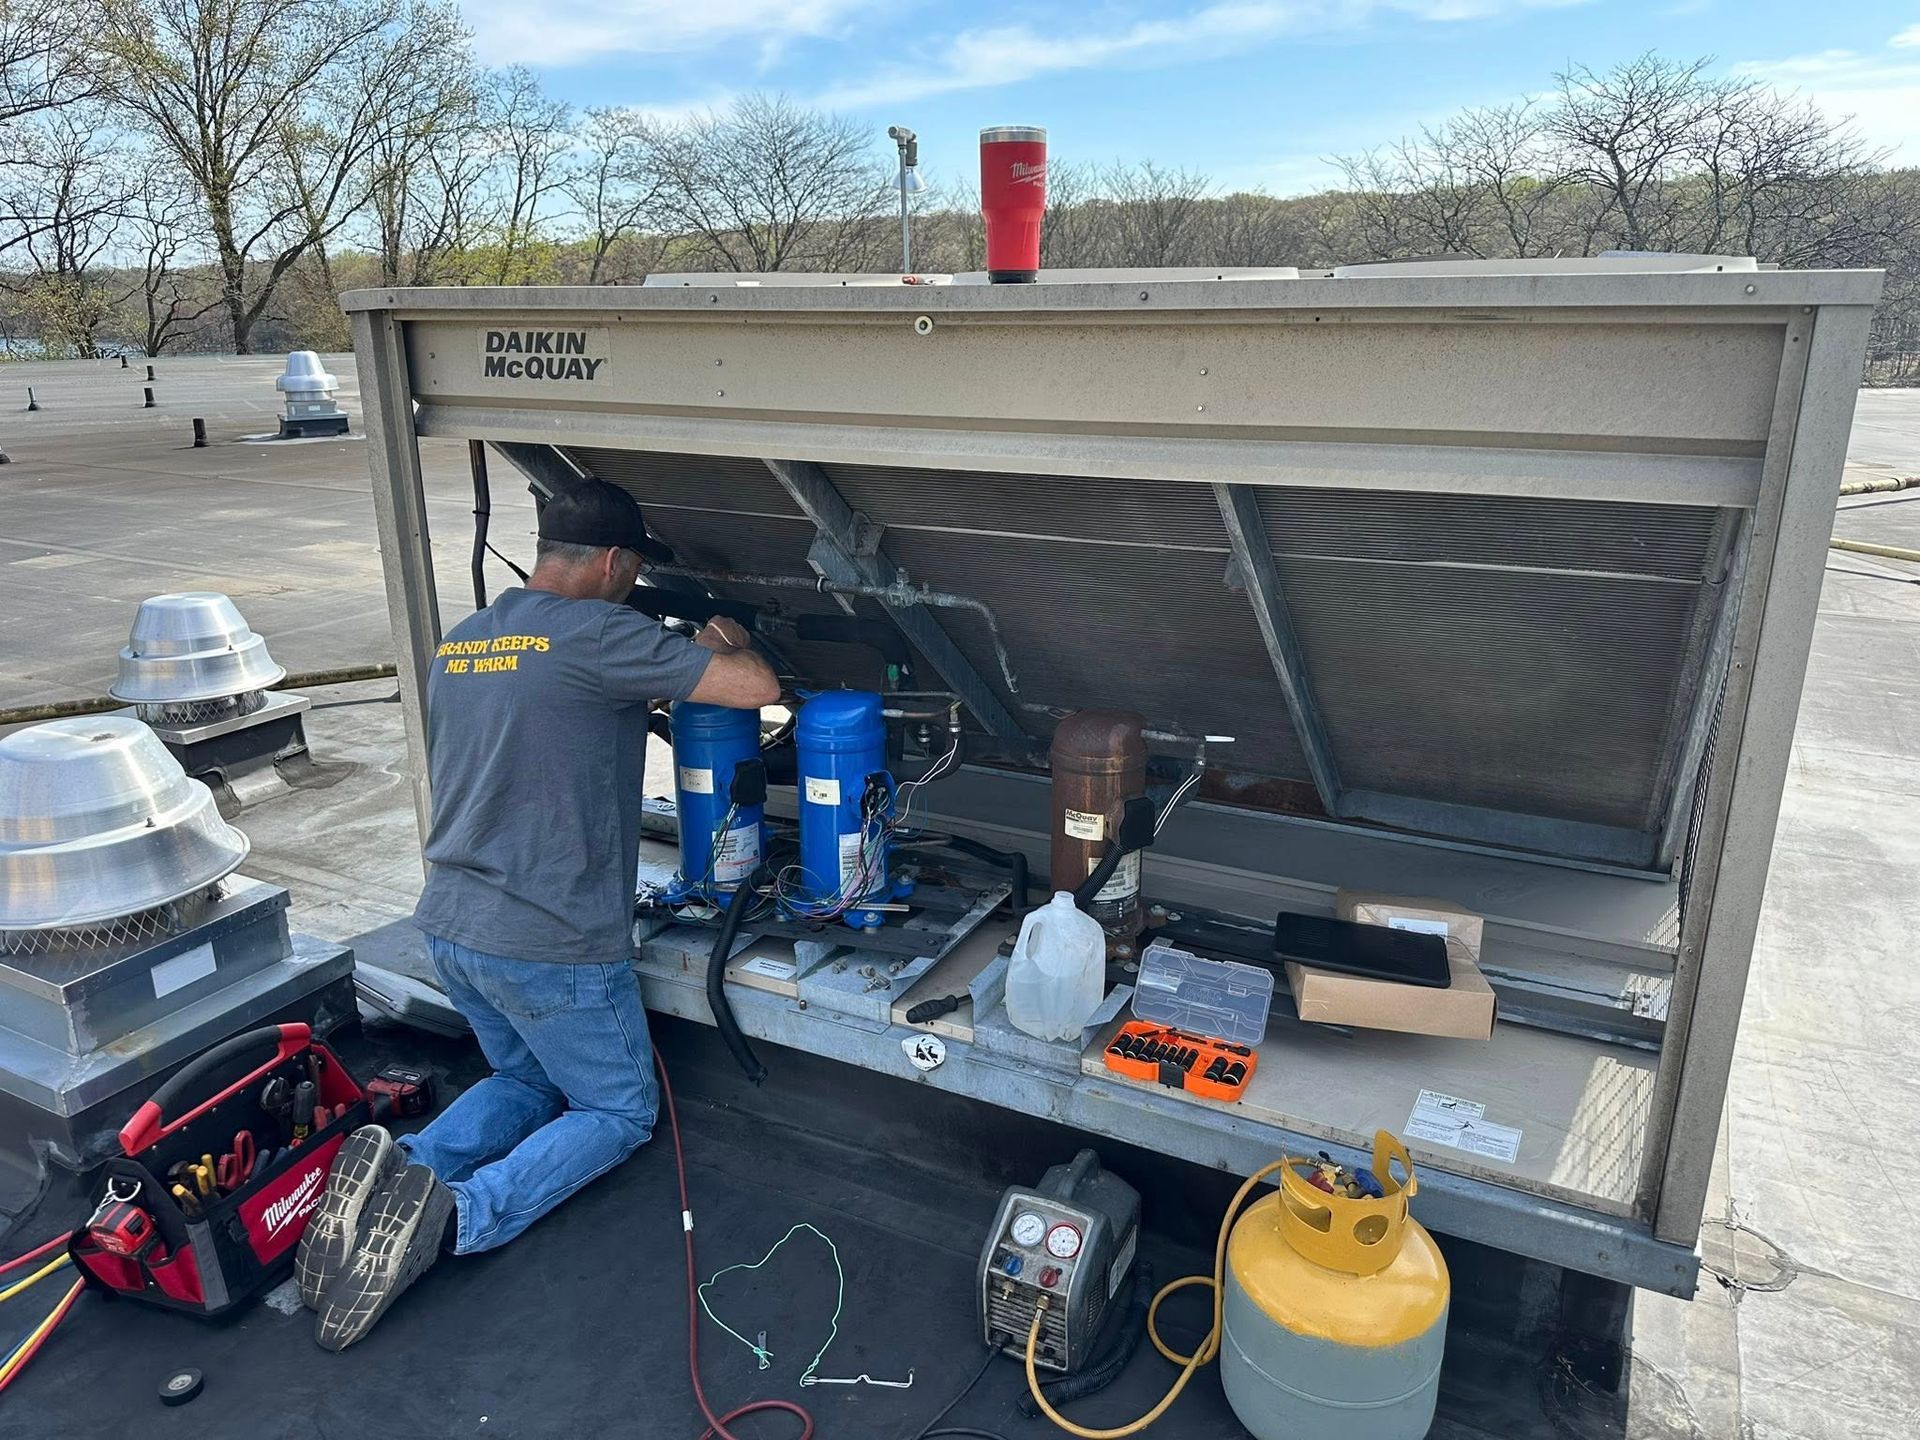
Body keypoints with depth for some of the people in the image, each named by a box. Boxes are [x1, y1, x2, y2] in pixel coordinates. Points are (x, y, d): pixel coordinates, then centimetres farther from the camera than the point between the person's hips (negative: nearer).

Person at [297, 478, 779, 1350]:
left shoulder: (457, 643, 9)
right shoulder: (594, 633, -17)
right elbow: (757, 688, -19)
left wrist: (644, 697, 27)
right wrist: (724, 644, 4)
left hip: (450, 925, 8)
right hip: (550, 944, -8)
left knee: (525, 1081, 29)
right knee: (618, 1114, 12)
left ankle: (402, 1168, 2)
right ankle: (458, 1217, -11)